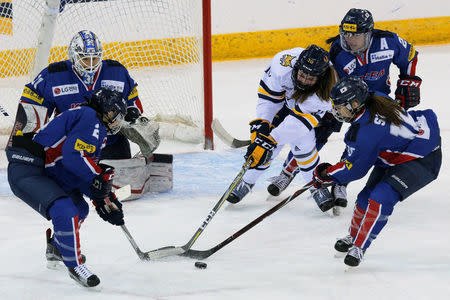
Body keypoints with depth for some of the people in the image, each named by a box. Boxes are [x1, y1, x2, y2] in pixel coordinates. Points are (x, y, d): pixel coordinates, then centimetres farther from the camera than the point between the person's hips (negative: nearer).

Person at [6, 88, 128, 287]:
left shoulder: (96, 129, 20)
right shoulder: (90, 117, -12)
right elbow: (73, 155, -25)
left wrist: (105, 198, 12)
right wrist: (99, 176, -15)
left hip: (45, 171, 11)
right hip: (25, 170, -11)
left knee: (79, 208, 26)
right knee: (64, 211, -27)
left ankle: (56, 249, 46)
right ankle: (74, 265, -16)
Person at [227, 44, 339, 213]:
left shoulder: (325, 91, -41)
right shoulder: (283, 63, -36)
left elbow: (299, 120, -43)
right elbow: (268, 93, -21)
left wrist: (271, 139, -48)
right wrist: (261, 123, -26)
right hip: (283, 99, 2)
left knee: (301, 142, -21)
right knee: (263, 138, -8)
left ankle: (318, 187, 0)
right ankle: (246, 181, 13)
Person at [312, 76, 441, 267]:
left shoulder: (366, 131, -30)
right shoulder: (375, 100, -6)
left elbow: (355, 169, -18)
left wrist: (326, 174, -5)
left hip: (423, 161, -10)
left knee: (381, 199, -22)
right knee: (368, 196, 10)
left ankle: (359, 247, -12)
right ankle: (354, 237, 29)